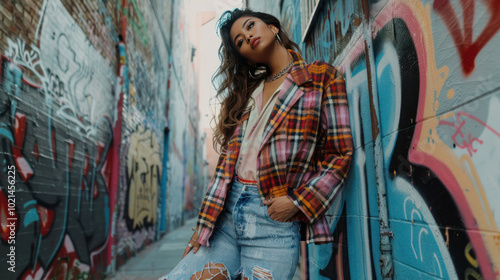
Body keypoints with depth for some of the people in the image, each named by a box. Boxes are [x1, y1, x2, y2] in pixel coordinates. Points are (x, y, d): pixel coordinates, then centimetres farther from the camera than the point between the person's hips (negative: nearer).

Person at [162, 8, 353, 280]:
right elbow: (227, 160, 11)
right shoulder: (246, 90, 17)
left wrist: (297, 201, -12)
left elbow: (340, 153, -2)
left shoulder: (323, 78, 4)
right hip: (226, 212, 4)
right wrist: (205, 222, 6)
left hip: (275, 218, -4)